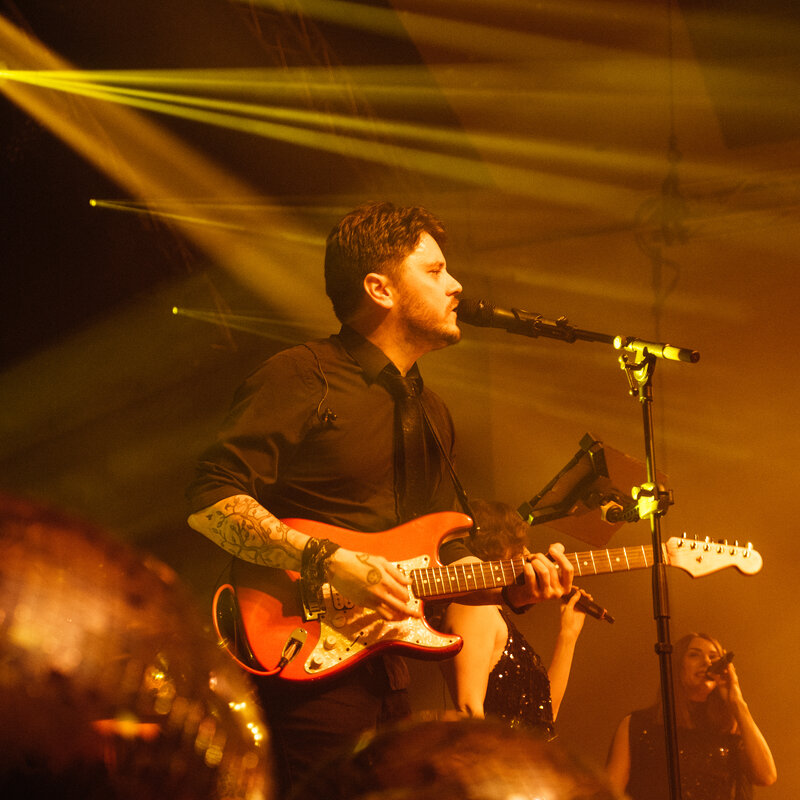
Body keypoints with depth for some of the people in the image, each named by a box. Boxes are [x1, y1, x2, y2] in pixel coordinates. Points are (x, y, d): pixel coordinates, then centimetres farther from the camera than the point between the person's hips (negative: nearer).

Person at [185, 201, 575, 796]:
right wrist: (327, 563, -23)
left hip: (389, 679, 8)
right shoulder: (304, 379, -6)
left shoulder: (433, 413, 21)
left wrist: (511, 583, 7)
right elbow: (210, 501, -15)